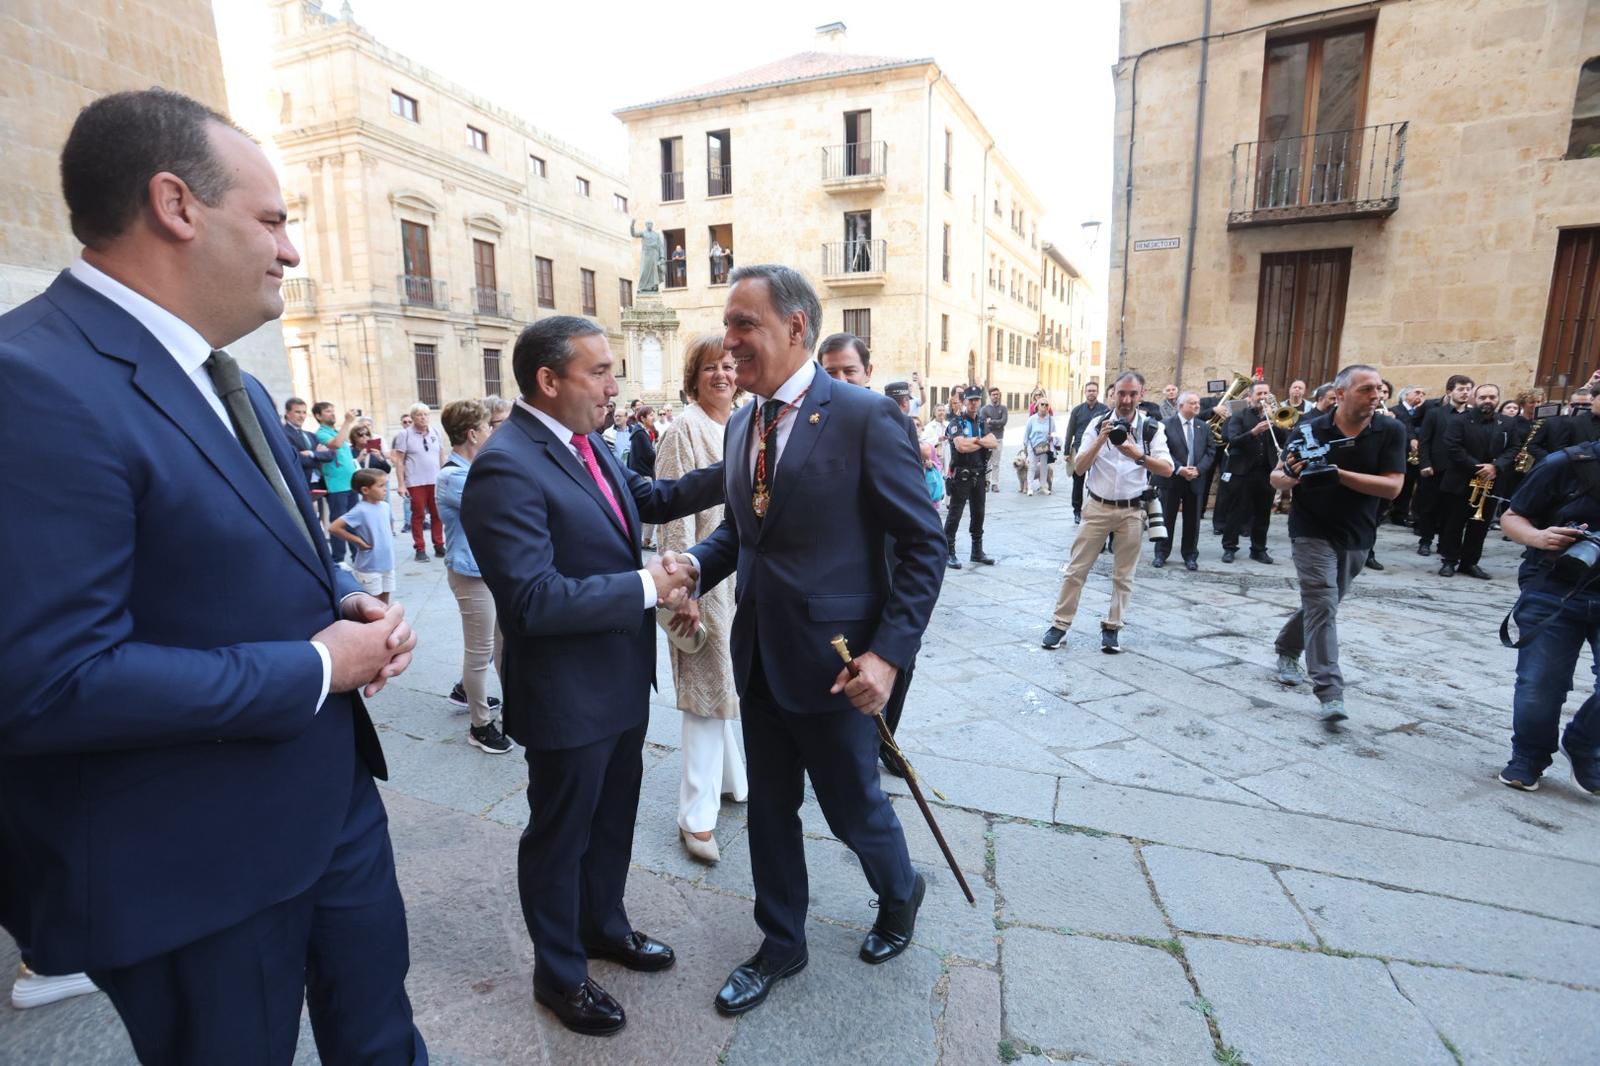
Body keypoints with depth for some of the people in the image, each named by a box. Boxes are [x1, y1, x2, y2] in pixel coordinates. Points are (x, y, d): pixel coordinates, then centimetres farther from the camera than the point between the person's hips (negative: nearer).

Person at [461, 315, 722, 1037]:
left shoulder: (587, 443, 3)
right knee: (560, 835, 15)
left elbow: (650, 499, 15)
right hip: (567, 698, -8)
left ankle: (604, 926, 50)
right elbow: (533, 599, -30)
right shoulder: (506, 467, -24)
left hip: (622, 682, 8)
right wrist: (646, 587, -24)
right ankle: (559, 972, 39)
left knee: (614, 820, 25)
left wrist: (730, 476, 2)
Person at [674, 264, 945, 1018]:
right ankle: (780, 944, 43)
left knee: (854, 809, 15)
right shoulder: (742, 424, 6)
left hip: (833, 661, -6)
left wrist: (889, 651, -19)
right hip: (757, 656, 6)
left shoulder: (865, 417, -15)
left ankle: (899, 895, 48)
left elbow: (923, 546, -12)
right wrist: (692, 569, -5)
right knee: (769, 809, 19)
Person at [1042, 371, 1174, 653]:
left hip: (1132, 511, 0)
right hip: (1098, 507, 0)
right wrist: (1100, 440, -20)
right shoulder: (1098, 424, -2)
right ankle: (1060, 623, 10)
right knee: (1076, 568, 1)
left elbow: (1167, 469, -12)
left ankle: (1111, 628, 20)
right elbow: (1078, 468, -8)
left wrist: (1137, 454, -26)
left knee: (1123, 575, 8)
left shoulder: (1152, 428, -2)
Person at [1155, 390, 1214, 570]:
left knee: (1192, 520, 7)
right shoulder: (1166, 425, -3)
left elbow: (1210, 452, 6)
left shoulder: (1204, 427, 10)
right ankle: (1161, 553, 13)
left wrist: (1198, 469, -10)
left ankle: (1190, 556, 17)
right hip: (1172, 479, -3)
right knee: (1167, 518, 3)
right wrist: (1179, 469, -19)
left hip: (1195, 479, 4)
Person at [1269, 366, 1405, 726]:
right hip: (1313, 533, -3)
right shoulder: (1311, 430, -7)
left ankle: (1287, 650, 41)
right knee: (1323, 607, -12)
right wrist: (1291, 477, -25)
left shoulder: (1391, 432, -5)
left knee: (1320, 604, 18)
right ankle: (1330, 693, -13)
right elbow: (1276, 476, -1)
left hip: (1358, 537, 3)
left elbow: (1393, 487, -13)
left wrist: (1338, 473, -23)